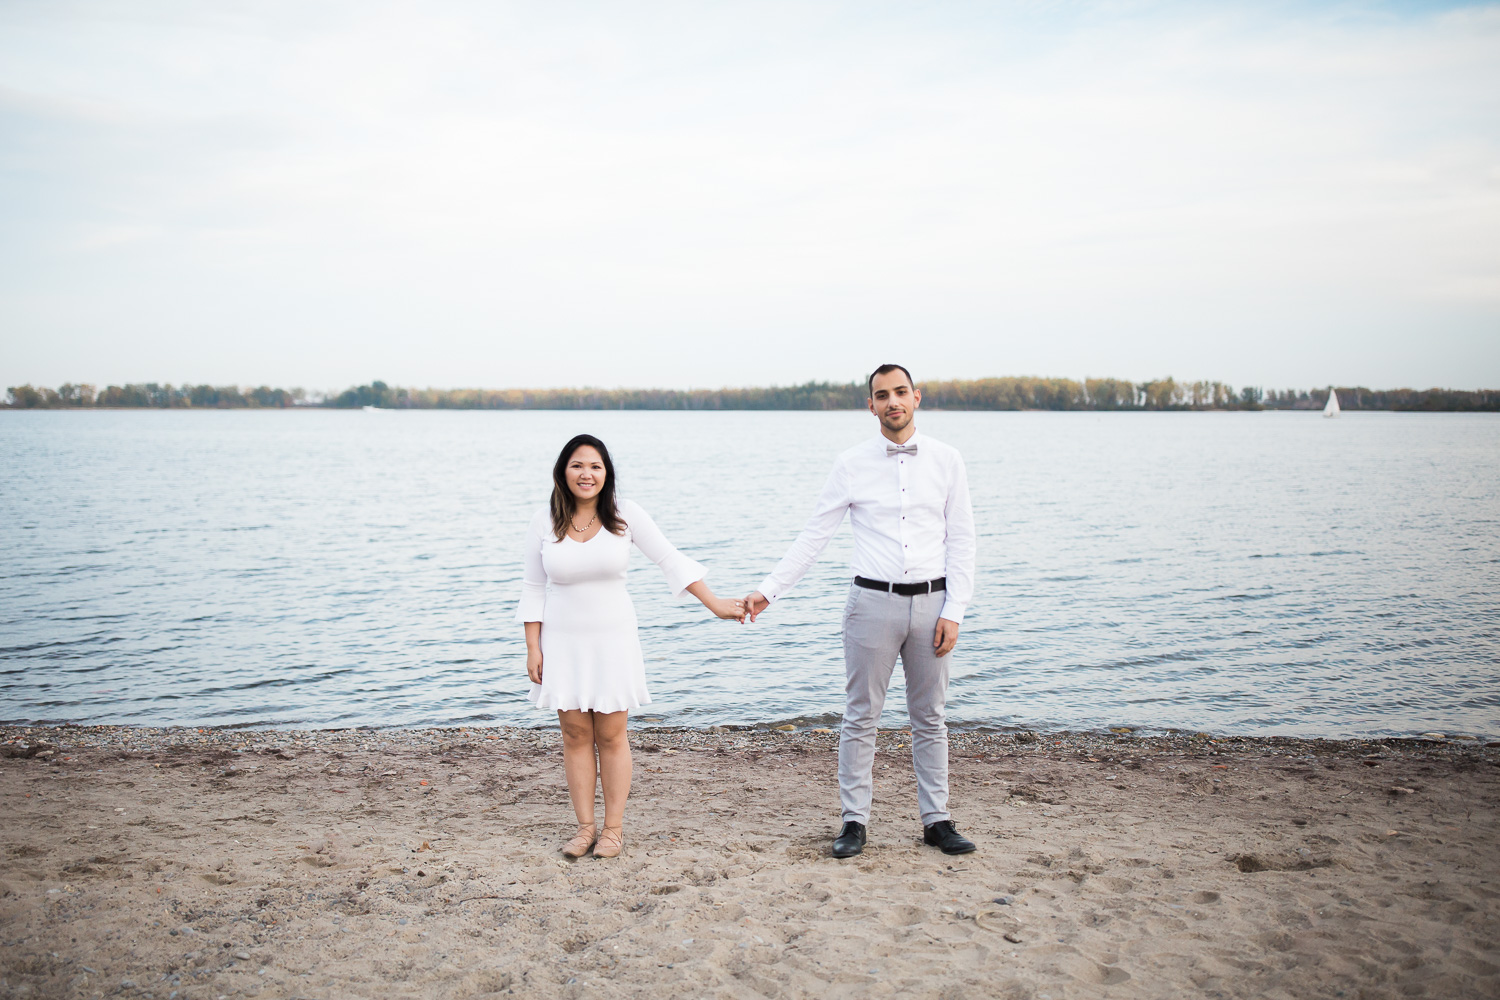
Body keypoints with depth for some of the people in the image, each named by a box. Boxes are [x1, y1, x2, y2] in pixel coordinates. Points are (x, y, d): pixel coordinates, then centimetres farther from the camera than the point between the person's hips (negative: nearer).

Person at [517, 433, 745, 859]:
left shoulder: (625, 516, -5)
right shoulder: (544, 524, -2)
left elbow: (670, 560, -3)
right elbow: (533, 588, 4)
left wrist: (715, 604, -6)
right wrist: (533, 648, 0)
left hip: (613, 640, -1)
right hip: (564, 643, 1)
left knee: (611, 735, 4)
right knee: (575, 735, 6)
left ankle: (614, 827, 15)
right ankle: (585, 827, 17)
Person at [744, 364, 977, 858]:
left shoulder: (946, 460, 3)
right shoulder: (852, 464, -1)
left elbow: (961, 540, 4)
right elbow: (812, 537, 2)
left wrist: (953, 611, -4)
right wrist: (768, 590, -4)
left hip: (930, 602, 2)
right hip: (873, 601, -1)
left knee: (930, 718, 10)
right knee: (860, 716, 3)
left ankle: (936, 820, 20)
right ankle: (854, 821, 13)